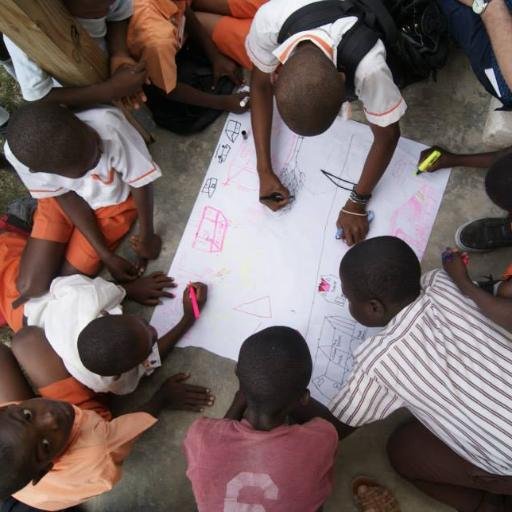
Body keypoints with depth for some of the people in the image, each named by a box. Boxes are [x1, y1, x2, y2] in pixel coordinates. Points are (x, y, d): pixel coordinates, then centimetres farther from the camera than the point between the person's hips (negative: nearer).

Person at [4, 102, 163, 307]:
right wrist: (106, 255, -14)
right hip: (62, 200, 1)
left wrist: (146, 237, -10)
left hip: (111, 202, -1)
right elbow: (68, 198, -16)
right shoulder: (17, 153, -32)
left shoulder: (109, 126, -41)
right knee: (31, 287, -6)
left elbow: (140, 181, -22)